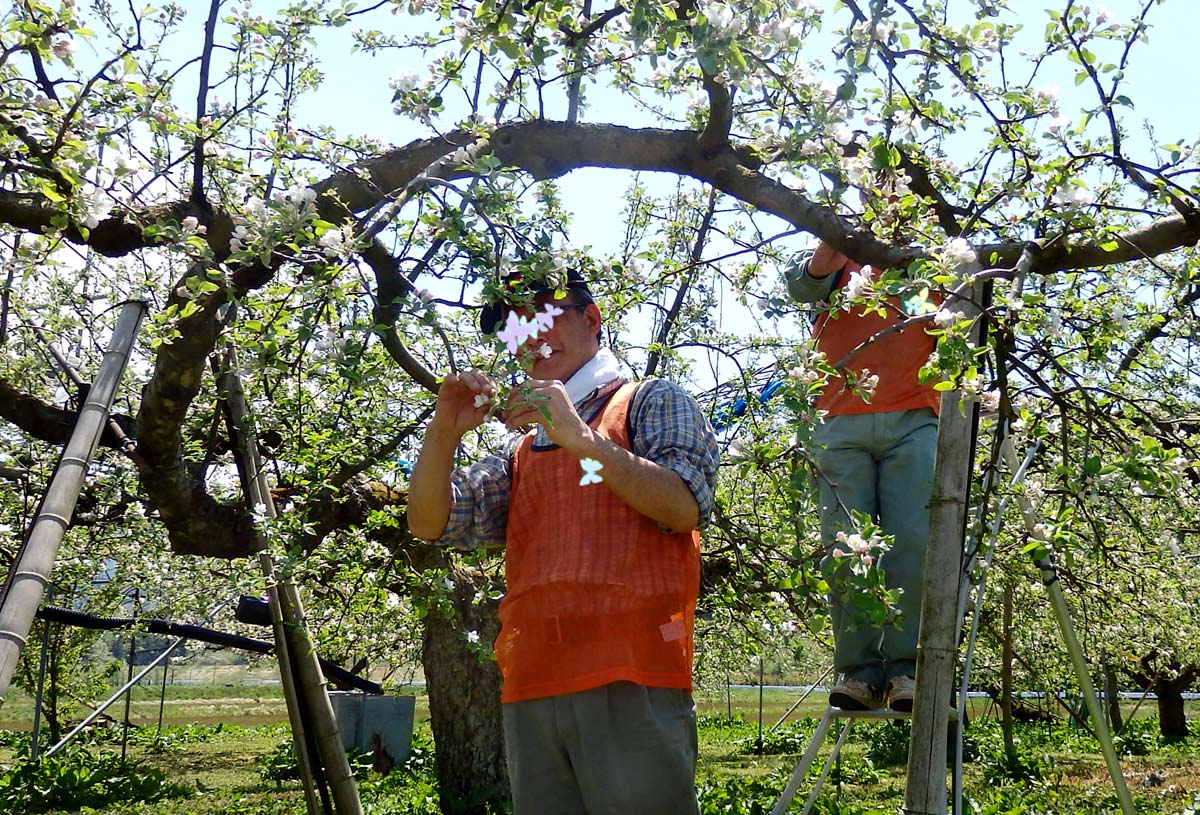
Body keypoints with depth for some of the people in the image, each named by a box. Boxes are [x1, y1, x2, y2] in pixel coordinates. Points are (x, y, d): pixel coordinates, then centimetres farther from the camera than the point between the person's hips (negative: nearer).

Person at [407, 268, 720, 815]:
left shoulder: (653, 402, 11)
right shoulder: (523, 452, 25)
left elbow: (684, 506, -7)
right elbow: (430, 523, 14)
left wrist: (582, 441, -14)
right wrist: (443, 432, -2)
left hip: (629, 682, -5)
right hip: (531, 692, 5)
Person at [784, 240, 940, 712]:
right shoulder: (843, 261, 21)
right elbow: (803, 282, -1)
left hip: (913, 423, 1)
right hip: (841, 425, -1)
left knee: (914, 545, -10)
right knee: (845, 549, -7)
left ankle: (908, 669, -9)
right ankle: (858, 671, -5)